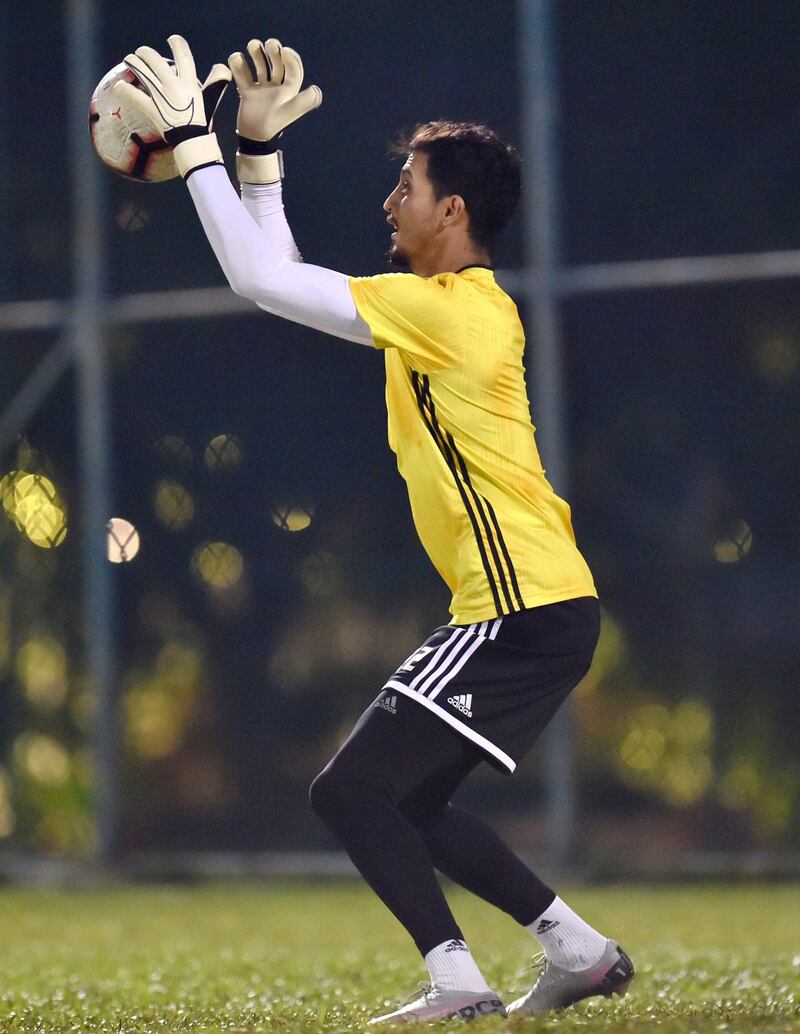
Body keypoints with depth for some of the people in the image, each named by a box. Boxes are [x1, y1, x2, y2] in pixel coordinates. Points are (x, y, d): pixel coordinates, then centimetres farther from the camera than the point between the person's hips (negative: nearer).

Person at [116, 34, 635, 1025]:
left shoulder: (447, 309, -16)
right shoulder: (454, 307, 14)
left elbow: (259, 277, -17)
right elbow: (278, 276, 22)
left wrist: (192, 140, -11)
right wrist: (258, 147, 18)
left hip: (521, 609, -10)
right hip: (540, 606, 10)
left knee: (351, 789, -10)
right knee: (406, 804, 17)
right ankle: (578, 950, 18)